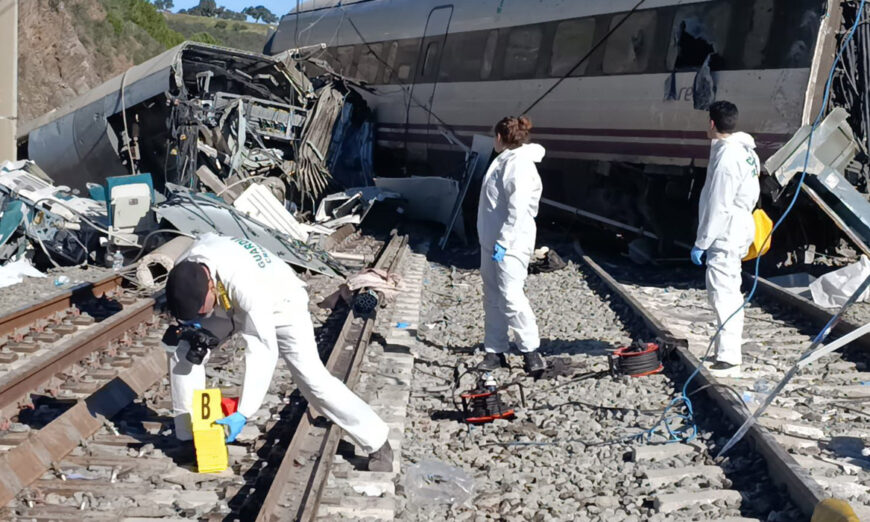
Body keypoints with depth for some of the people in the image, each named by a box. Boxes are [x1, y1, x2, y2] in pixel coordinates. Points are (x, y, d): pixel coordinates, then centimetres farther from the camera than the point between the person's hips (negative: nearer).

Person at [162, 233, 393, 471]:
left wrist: (242, 414, -44)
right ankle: (189, 438, 9)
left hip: (280, 305, -6)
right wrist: (189, 319, -19)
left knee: (312, 377, -17)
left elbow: (263, 352, -44)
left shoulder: (246, 285, -45)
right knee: (185, 353, -8)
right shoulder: (184, 267, -26)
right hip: (229, 304, 6)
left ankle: (377, 443, -4)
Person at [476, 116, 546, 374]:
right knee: (492, 298, 10)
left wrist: (503, 241, -24)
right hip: (491, 241, 10)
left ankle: (531, 350, 2)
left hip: (510, 245, -10)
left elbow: (517, 210, -23)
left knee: (510, 296, -11)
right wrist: (493, 240, 18)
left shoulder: (520, 164, -16)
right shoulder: (504, 161, 14)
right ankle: (495, 351, 17)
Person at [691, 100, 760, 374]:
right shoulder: (746, 150, 10)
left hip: (724, 235, -11)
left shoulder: (726, 157, -20)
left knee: (722, 294, -9)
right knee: (730, 293, 18)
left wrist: (700, 243, -17)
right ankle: (731, 351, 28)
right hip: (739, 228, 11)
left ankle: (728, 357, -8)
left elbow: (717, 208, -21)